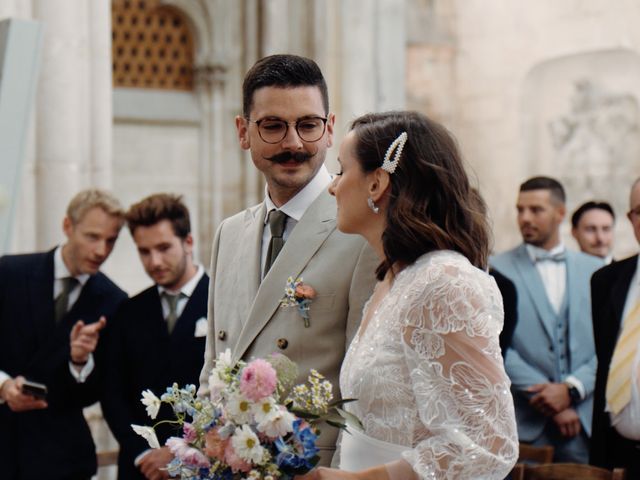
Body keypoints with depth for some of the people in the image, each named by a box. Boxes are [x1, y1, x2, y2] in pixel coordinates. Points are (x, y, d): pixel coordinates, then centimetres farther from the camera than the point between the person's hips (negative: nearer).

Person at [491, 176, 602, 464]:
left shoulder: (595, 270, 10)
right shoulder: (498, 270, 1)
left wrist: (571, 389, -9)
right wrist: (548, 399, -10)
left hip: (585, 422, 2)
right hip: (526, 426, -2)